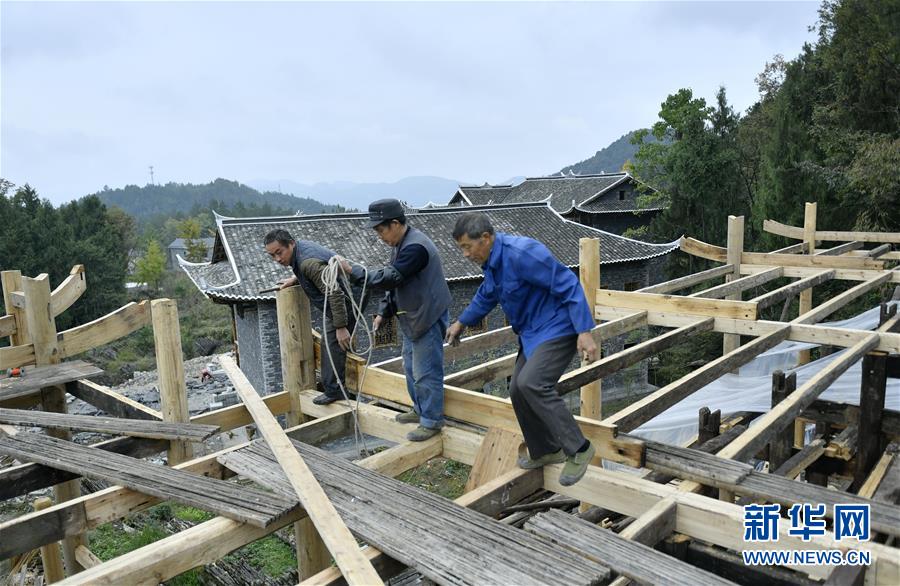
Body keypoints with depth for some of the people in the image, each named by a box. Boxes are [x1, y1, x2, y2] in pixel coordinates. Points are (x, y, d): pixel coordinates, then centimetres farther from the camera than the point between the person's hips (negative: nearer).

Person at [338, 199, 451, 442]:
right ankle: (420, 409, 34)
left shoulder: (416, 247, -24)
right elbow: (394, 283, 16)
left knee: (426, 372, -3)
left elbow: (389, 278, -28)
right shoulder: (401, 245, 9)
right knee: (411, 367, 19)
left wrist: (353, 271, -21)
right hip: (412, 318, 10)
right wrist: (383, 312, 9)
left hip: (429, 318, -10)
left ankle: (431, 421, 9)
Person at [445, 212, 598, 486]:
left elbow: (569, 285, -24)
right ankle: (545, 451, 26)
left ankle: (578, 449, -11)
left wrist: (585, 332, -27)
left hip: (558, 328, -10)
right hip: (534, 333, 10)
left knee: (531, 383, -25)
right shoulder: (491, 262, 6)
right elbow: (486, 295, 27)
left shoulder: (521, 253, -25)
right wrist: (461, 322, 36)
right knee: (518, 391, 9)